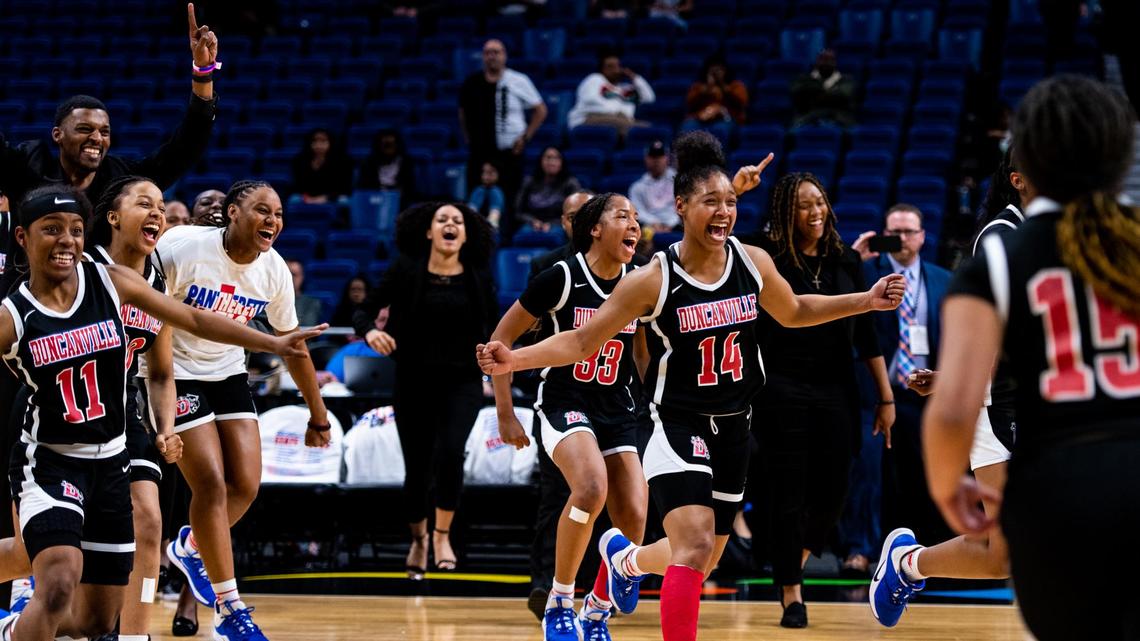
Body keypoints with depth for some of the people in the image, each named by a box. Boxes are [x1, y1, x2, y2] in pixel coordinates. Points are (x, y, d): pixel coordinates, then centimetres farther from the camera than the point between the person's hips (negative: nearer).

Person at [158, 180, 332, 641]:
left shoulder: (273, 269, -6)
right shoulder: (183, 248, -23)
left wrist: (318, 413, 14)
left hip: (228, 374, 6)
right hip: (177, 374, -6)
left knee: (246, 485, -3)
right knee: (212, 484, -14)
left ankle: (190, 548, 28)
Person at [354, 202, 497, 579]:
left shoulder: (477, 277, 1)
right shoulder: (406, 271, -3)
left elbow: (494, 327, 9)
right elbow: (364, 311, 0)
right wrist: (370, 331, -22)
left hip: (462, 381, 0)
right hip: (414, 381, 0)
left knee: (449, 452, -22)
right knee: (417, 467, 5)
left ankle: (442, 534, -2)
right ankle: (418, 538, 31)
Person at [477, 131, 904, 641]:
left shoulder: (753, 263, -3)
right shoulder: (654, 279, -16)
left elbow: (795, 312, 17)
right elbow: (583, 340, -11)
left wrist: (867, 300, 10)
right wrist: (515, 360, -25)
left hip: (732, 428, 5)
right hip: (678, 427, -5)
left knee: (704, 557, 18)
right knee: (694, 546, -24)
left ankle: (624, 557, 51)